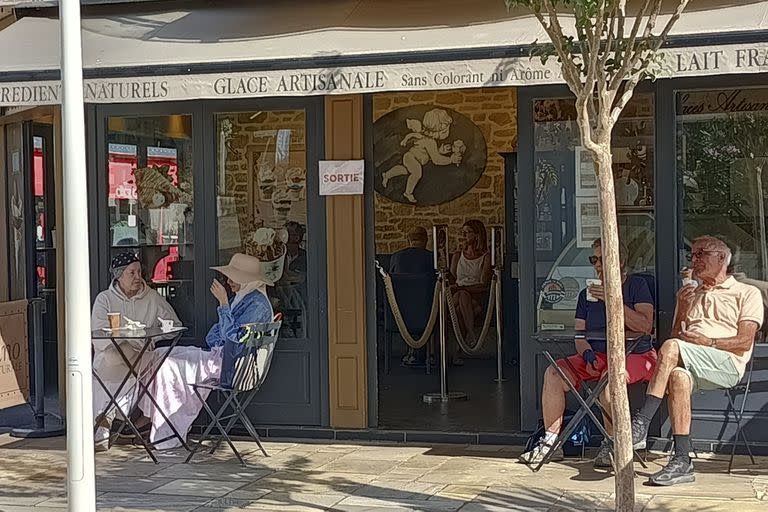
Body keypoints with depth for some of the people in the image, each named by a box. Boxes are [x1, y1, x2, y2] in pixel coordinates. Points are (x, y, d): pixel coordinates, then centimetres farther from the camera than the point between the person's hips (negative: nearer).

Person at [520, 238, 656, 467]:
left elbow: (645, 326, -13)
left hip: (636, 355, -5)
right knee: (554, 373, -17)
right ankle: (551, 442, -14)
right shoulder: (587, 294, 16)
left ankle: (611, 444, -22)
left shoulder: (636, 285, 1)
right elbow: (579, 335, 11)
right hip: (597, 356, 5)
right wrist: (588, 353, -11)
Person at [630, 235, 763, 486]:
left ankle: (641, 425, -36)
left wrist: (709, 342, -12)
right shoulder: (689, 294, 32)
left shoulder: (747, 293, 15)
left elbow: (744, 342, 1)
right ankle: (682, 461, -40)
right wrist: (683, 306, 7)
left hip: (727, 364, -4)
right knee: (678, 376, -35)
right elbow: (677, 334, 22)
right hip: (691, 366, 4)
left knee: (670, 348, -32)